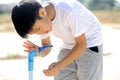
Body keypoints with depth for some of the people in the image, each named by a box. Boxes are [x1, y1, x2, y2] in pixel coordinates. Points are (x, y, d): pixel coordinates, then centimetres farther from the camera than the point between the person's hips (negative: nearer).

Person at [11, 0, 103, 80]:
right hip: (68, 46, 7)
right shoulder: (39, 21, -15)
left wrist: (60, 65, -31)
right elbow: (46, 45, -2)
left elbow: (81, 44, -25)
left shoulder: (68, 12, -35)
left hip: (90, 43, -6)